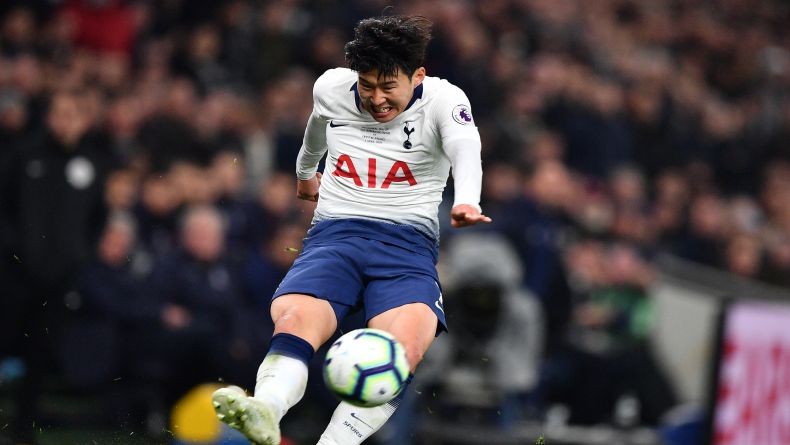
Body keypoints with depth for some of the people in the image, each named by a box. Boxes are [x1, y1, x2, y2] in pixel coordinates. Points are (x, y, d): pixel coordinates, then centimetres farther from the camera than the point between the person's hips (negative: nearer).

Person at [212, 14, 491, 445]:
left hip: (409, 243, -2)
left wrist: (466, 201, -47)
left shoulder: (443, 100, -4)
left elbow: (465, 148, -25)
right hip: (333, 235, 2)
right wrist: (304, 172, 51)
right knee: (294, 319, -32)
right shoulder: (331, 87, 8)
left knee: (405, 343, -34)